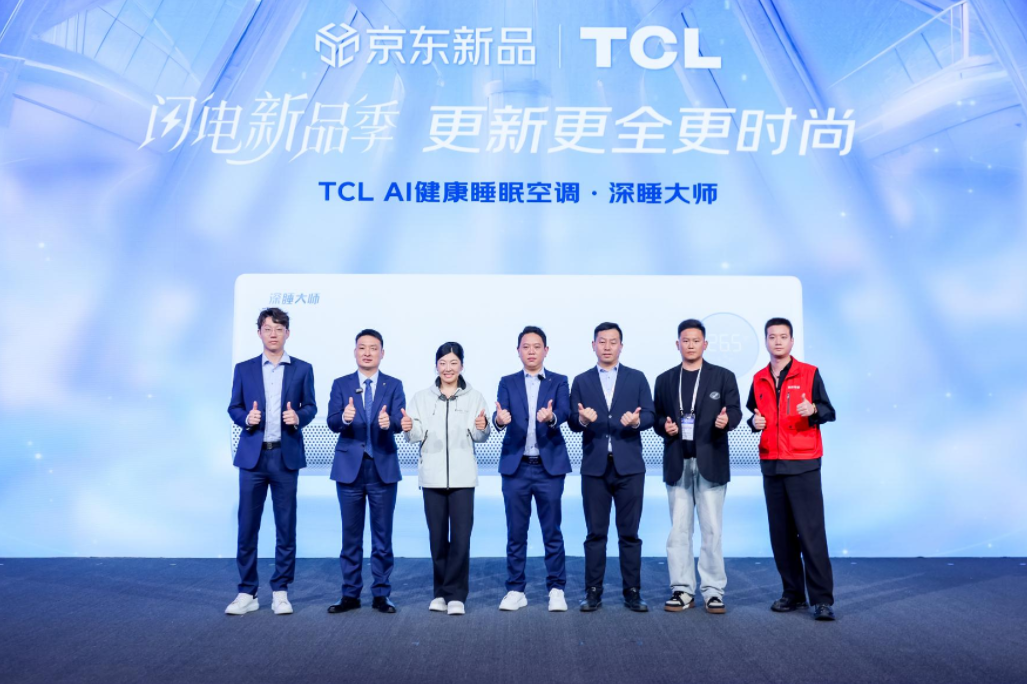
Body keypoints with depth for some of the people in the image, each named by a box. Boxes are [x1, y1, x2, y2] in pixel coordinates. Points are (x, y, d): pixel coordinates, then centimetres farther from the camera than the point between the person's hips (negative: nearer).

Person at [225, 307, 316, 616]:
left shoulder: (302, 369, 7)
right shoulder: (244, 369, 8)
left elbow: (310, 407, 7)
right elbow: (233, 408, 8)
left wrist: (298, 417, -14)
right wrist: (246, 418, -12)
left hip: (286, 456, 0)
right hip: (253, 455, 0)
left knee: (286, 527, 4)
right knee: (247, 526, 2)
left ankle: (280, 591, 16)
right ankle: (247, 593, 13)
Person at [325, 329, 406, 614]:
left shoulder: (394, 385, 3)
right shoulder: (341, 384, 4)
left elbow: (400, 421, -11)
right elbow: (332, 422, -8)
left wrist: (389, 422, -34)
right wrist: (345, 418, -31)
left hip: (383, 467, 0)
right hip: (349, 467, 1)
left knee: (382, 535, 6)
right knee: (351, 535, 8)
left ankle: (381, 594, 17)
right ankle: (350, 594, 20)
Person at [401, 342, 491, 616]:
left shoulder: (474, 397, 5)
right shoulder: (421, 397, 7)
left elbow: (480, 437, 1)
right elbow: (416, 437, 0)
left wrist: (482, 426, -22)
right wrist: (409, 428, -22)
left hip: (462, 475, -1)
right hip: (432, 475, 1)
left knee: (461, 536, -6)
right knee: (437, 536, 7)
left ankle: (455, 595, 2)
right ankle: (440, 593, 20)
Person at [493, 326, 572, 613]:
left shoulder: (558, 382, 4)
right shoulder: (507, 383, 6)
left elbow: (564, 412, -14)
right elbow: (500, 415, -9)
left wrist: (551, 417, -37)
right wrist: (500, 419, -33)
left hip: (550, 466, -1)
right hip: (516, 467, 1)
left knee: (552, 532, 5)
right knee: (516, 533, 7)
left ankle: (556, 589, 16)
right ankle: (515, 590, 18)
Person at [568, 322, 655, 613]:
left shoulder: (637, 378, 7)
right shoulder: (581, 381, 8)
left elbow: (649, 415, -1)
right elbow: (572, 422, 1)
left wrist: (637, 421, -23)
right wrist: (582, 419, -21)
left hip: (629, 465, 0)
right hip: (594, 466, 1)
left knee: (629, 532, 4)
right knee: (595, 533, 6)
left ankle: (633, 592, 13)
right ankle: (593, 592, 13)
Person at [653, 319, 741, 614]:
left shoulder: (723, 376, 5)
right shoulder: (665, 380, 12)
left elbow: (735, 410, -3)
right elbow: (657, 417, 12)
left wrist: (726, 420, -24)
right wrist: (665, 427, -9)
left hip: (710, 462, -2)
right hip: (677, 463, 2)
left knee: (712, 529, 0)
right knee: (679, 530, 5)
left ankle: (713, 592, 9)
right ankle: (682, 590, 12)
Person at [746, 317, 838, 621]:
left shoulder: (809, 373, 0)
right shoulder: (759, 379, 11)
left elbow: (829, 412, 0)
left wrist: (813, 410, -21)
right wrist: (755, 422, -3)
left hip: (803, 463, -4)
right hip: (771, 464, 4)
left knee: (811, 531, -6)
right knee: (781, 532, 7)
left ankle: (822, 599, 0)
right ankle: (793, 592, 18)